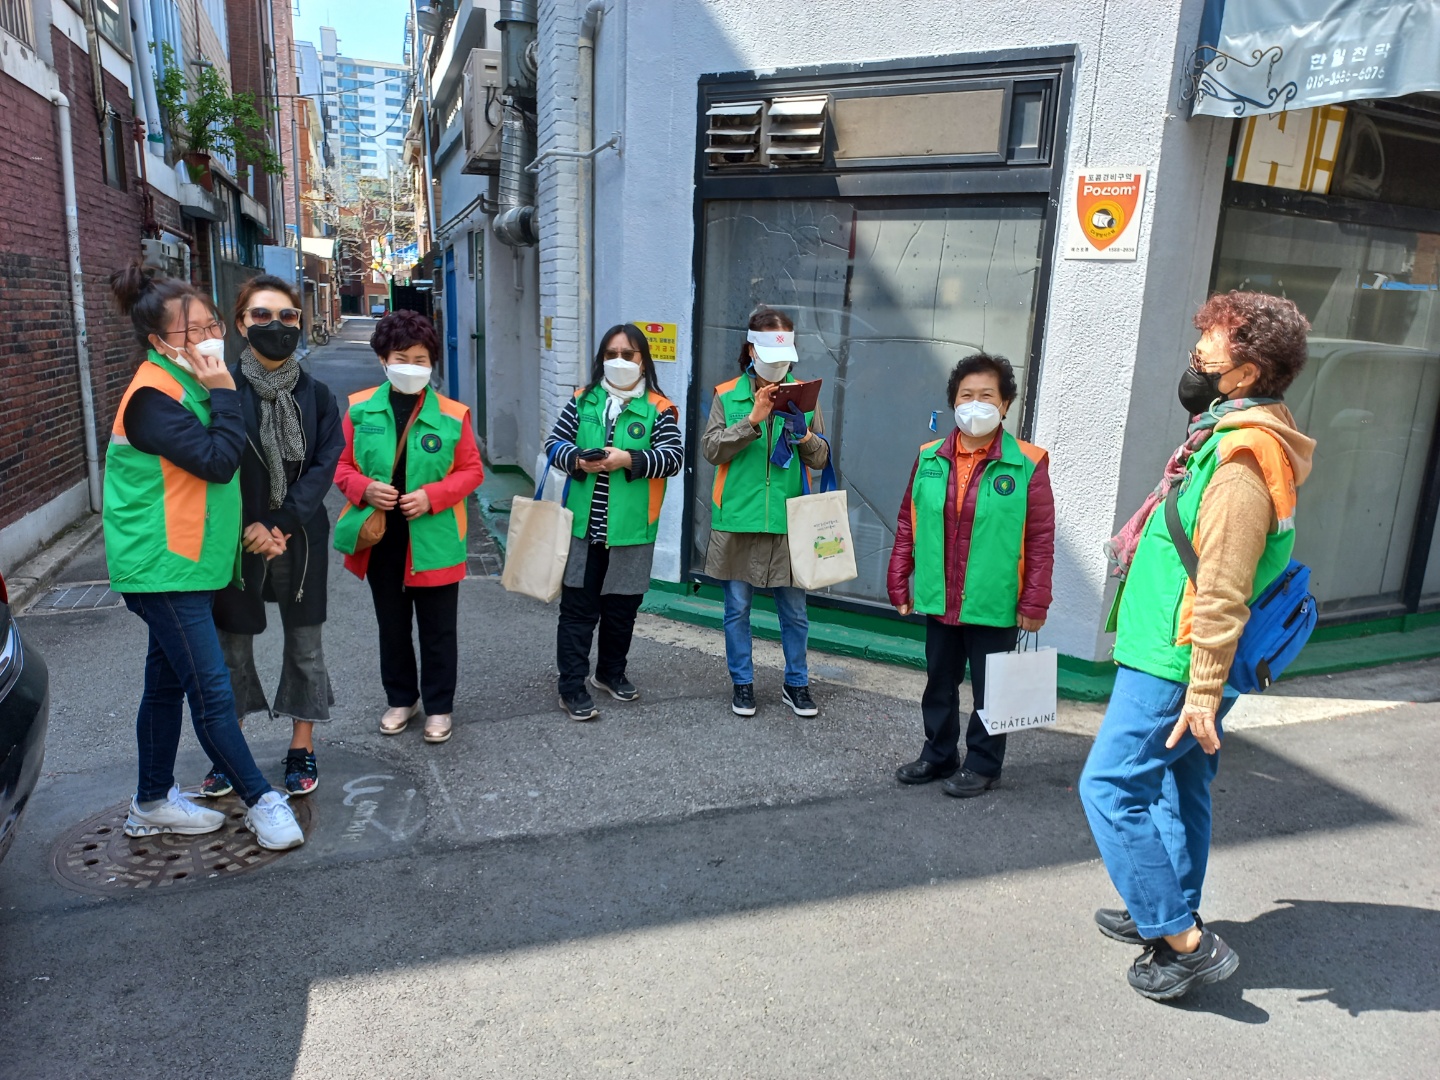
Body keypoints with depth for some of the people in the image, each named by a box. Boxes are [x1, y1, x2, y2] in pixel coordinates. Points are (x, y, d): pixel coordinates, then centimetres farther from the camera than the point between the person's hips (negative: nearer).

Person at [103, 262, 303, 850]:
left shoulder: (189, 383, 12)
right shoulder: (153, 396, -18)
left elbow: (215, 463, 19)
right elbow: (218, 460, -24)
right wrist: (224, 393, -19)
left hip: (184, 562, 10)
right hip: (162, 567, -10)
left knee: (168, 682, 17)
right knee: (211, 689, -5)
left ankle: (152, 803, 29)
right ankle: (261, 801, 5)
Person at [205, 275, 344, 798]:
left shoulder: (316, 394, 1)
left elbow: (325, 465, -7)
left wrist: (284, 524, -17)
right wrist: (251, 527, -16)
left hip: (301, 537, 1)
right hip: (238, 537, -1)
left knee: (304, 643, 9)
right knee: (232, 646, 9)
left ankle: (302, 749, 24)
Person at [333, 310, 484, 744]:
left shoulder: (452, 414, -7)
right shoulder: (360, 409, -1)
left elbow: (472, 470, -3)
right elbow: (342, 466, 5)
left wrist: (432, 496, -17)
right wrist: (365, 488, -16)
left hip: (434, 540, -2)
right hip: (380, 538, 2)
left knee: (437, 630, 9)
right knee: (392, 626, 17)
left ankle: (438, 706, 25)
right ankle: (401, 699, 36)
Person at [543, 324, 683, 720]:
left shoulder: (659, 408, -2)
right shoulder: (583, 400, 5)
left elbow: (673, 457, -10)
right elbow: (554, 442, 4)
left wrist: (629, 460, -23)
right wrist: (577, 460, -17)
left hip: (630, 528, 0)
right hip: (583, 524, 1)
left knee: (622, 608, 14)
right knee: (578, 608, 2)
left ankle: (611, 672, 35)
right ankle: (572, 688, 9)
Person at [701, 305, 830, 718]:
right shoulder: (728, 395, 2)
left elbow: (821, 458, 5)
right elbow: (712, 449, -8)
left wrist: (806, 439, -16)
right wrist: (753, 420, -19)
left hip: (788, 520, 1)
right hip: (738, 518, -1)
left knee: (794, 611, 9)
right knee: (737, 608, 9)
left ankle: (796, 684, 26)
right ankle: (742, 683, 25)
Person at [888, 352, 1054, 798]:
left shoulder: (1027, 464, -9)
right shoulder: (929, 459, 3)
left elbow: (1041, 540, -8)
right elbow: (907, 525, 8)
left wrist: (1034, 602, -9)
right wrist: (899, 582, 6)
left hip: (994, 605, -4)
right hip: (938, 601, 4)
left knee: (989, 690, 11)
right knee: (939, 685, 17)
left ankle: (983, 765, 28)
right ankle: (938, 756, 35)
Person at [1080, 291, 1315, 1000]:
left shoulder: (1241, 458, -22)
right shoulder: (1229, 437, 11)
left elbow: (1224, 590, -25)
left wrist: (1204, 690, -24)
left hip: (1173, 666, -10)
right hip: (1175, 660, 10)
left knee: (1111, 788, -5)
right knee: (1178, 789, 19)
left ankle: (1185, 944, 4)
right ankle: (1168, 916, 34)